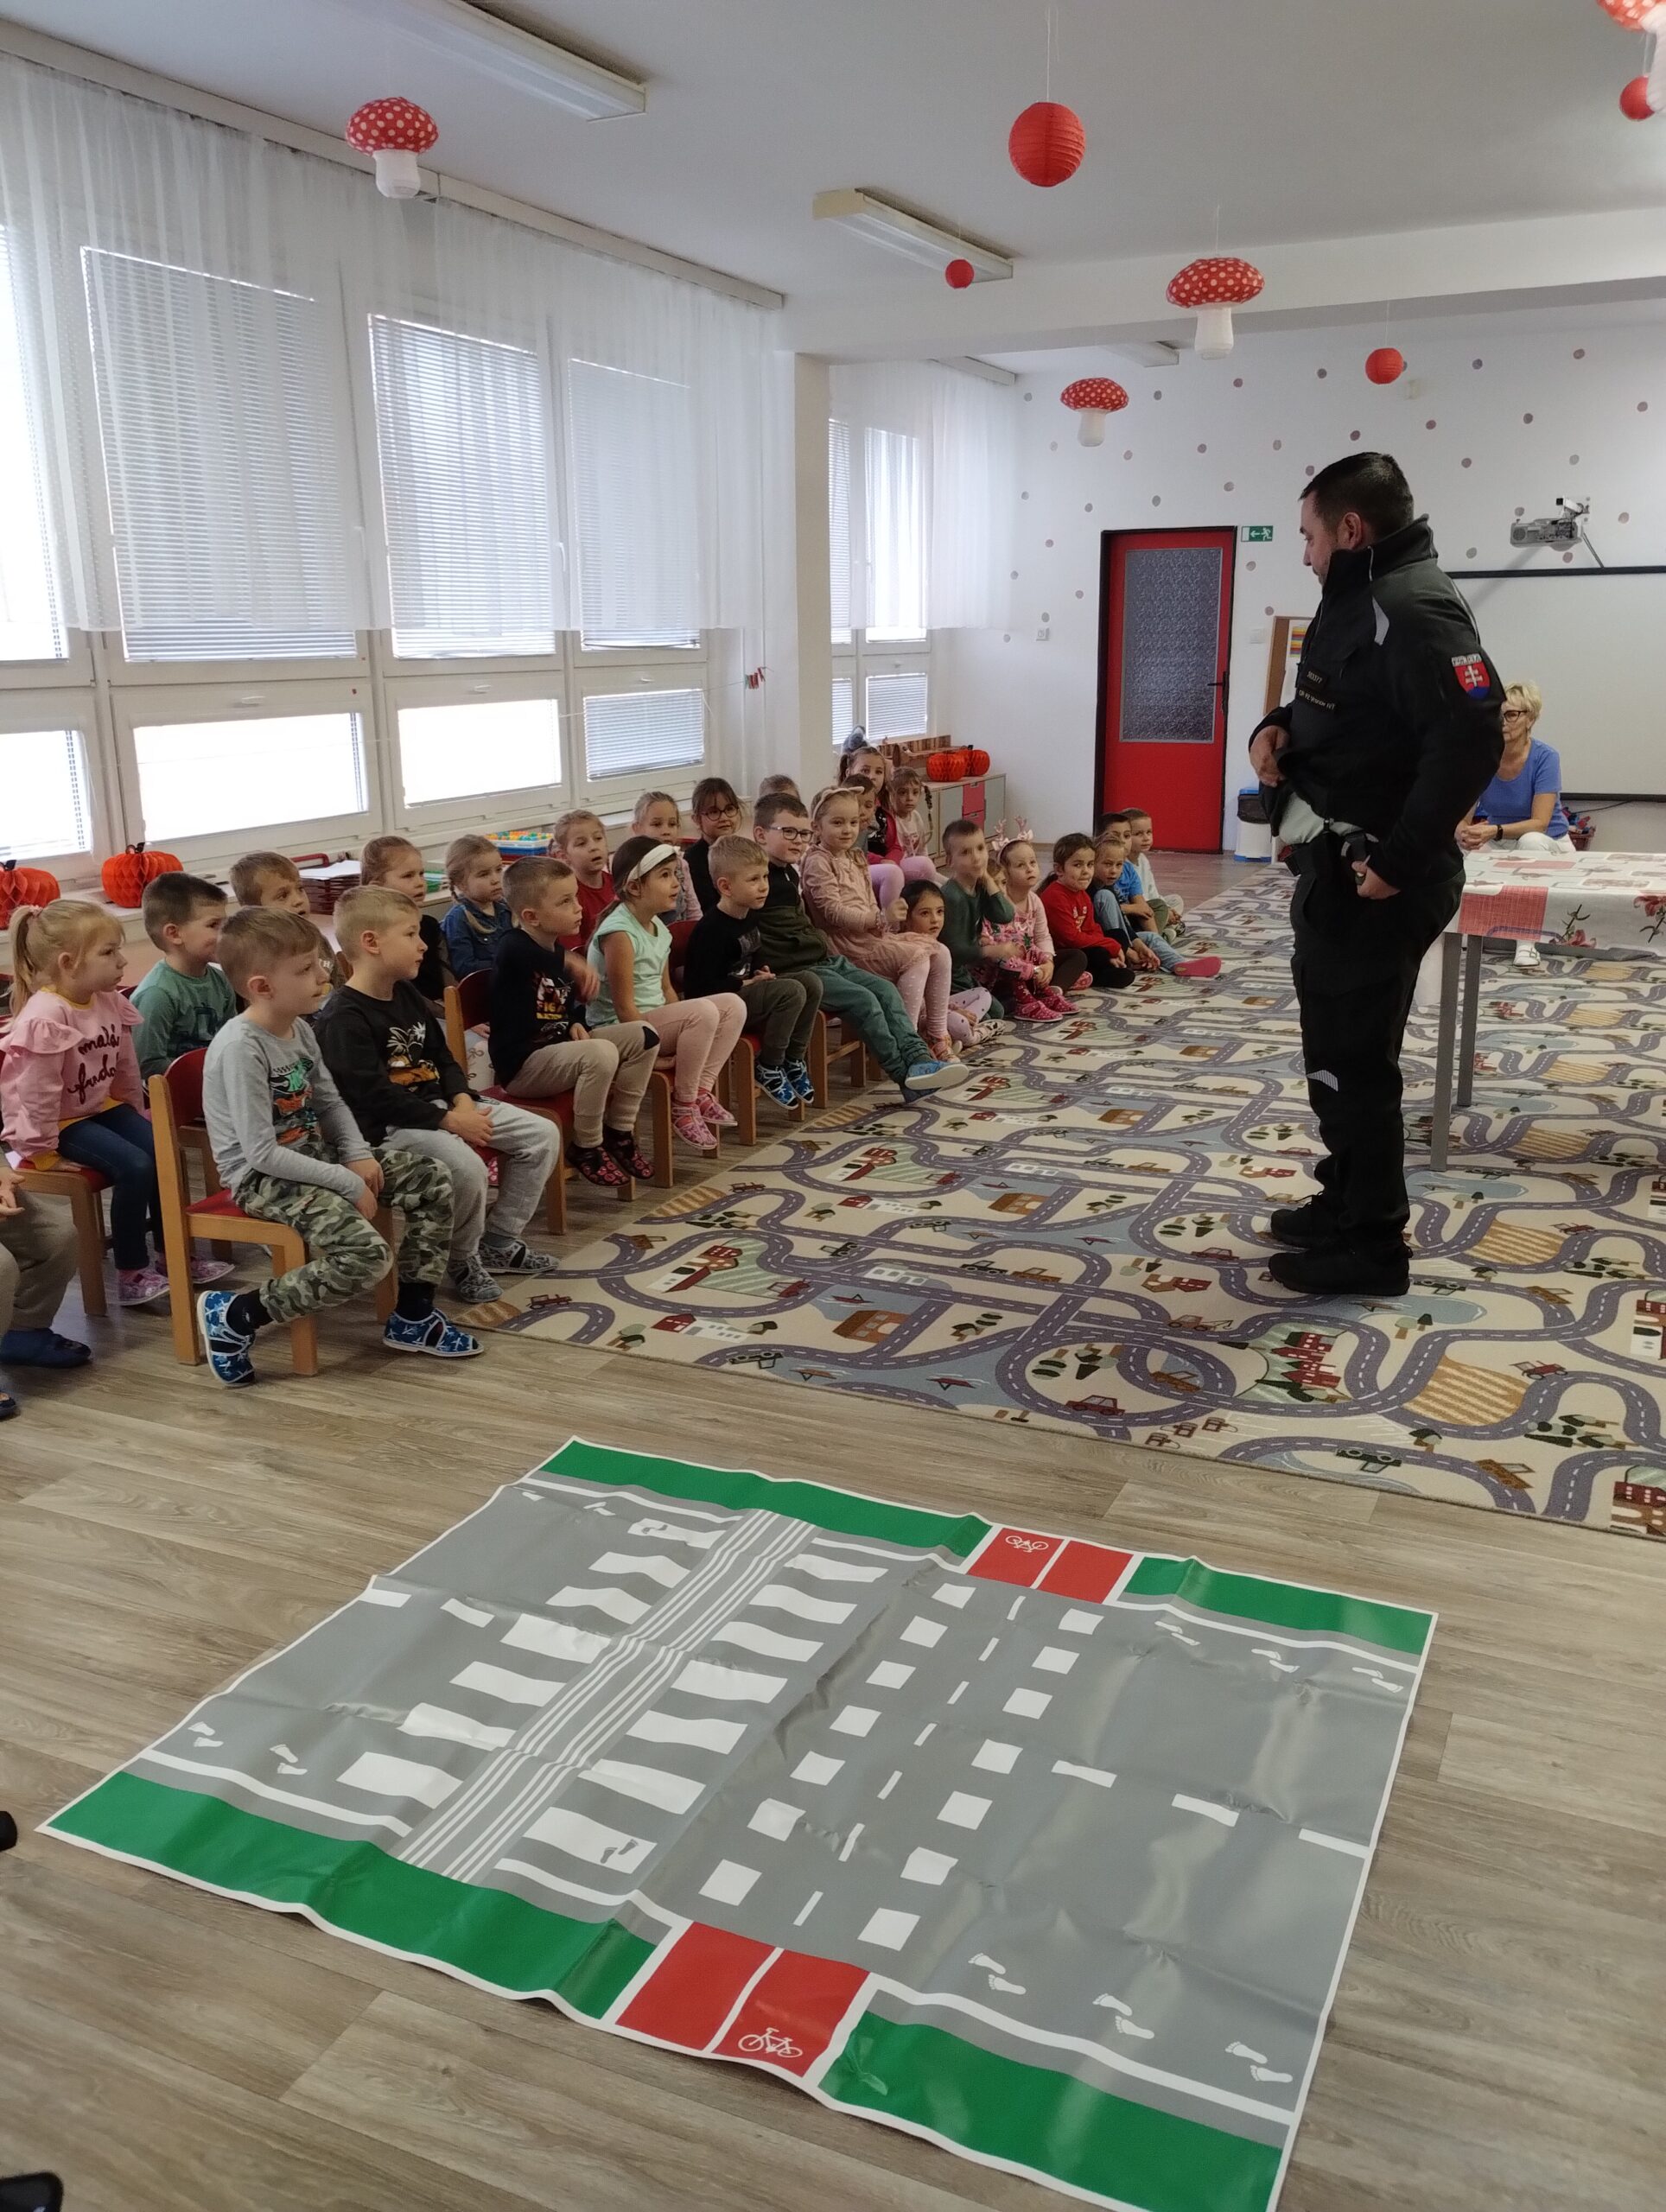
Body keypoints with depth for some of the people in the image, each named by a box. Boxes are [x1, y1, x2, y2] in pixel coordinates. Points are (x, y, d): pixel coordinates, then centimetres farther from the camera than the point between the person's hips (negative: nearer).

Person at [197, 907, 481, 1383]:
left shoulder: (299, 1029, 3)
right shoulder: (241, 1046, -23)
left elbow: (331, 1103, 16)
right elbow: (262, 1154, -25)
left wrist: (358, 1155, -2)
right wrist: (347, 1183, -21)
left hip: (317, 1154, 9)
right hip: (262, 1177, -9)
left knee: (433, 1181, 0)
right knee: (364, 1253, -28)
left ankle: (413, 1317, 10)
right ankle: (233, 1314, -11)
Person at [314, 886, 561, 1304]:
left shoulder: (407, 995, 12)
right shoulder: (342, 1018, -17)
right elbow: (374, 1097, -22)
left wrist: (463, 1100, -3)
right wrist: (450, 1121, -21)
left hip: (439, 1105, 9)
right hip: (387, 1126, -9)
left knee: (543, 1135, 2)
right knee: (466, 1167, -34)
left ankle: (499, 1240, 14)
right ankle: (462, 1262, -6)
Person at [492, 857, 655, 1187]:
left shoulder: (558, 950, 13)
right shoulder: (514, 948, -15)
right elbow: (533, 958, -39)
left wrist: (576, 1023, 5)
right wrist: (571, 961, -47)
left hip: (556, 1047, 9)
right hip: (521, 1064, -9)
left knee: (644, 1037, 3)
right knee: (602, 1054, -33)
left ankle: (619, 1132, 9)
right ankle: (587, 1148, -14)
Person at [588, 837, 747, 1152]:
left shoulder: (658, 928, 10)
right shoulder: (619, 932, -19)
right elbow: (625, 1009, -21)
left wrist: (682, 1031, 5)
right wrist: (662, 1045, -20)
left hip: (658, 1019, 10)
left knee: (734, 1005, -2)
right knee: (703, 1012, -28)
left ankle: (700, 1091, -1)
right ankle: (683, 1105, -13)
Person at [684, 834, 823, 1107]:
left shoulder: (750, 916, 9)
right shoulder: (711, 930, -21)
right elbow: (702, 988, -24)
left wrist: (760, 972, 5)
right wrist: (745, 985, -16)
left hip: (747, 990, 10)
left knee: (811, 981, -4)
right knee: (792, 992, -25)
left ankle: (793, 1060, 4)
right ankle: (768, 1069, -11)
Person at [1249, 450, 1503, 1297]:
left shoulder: (1413, 609, -18)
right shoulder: (1359, 599, 15)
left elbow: (1472, 738, -29)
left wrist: (1401, 859, -27)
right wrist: (1280, 726, 5)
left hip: (1372, 879, -11)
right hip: (1337, 867, 11)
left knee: (1351, 1059, -3)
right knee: (1339, 1048, 19)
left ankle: (1371, 1247, 8)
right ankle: (1348, 1203, 33)